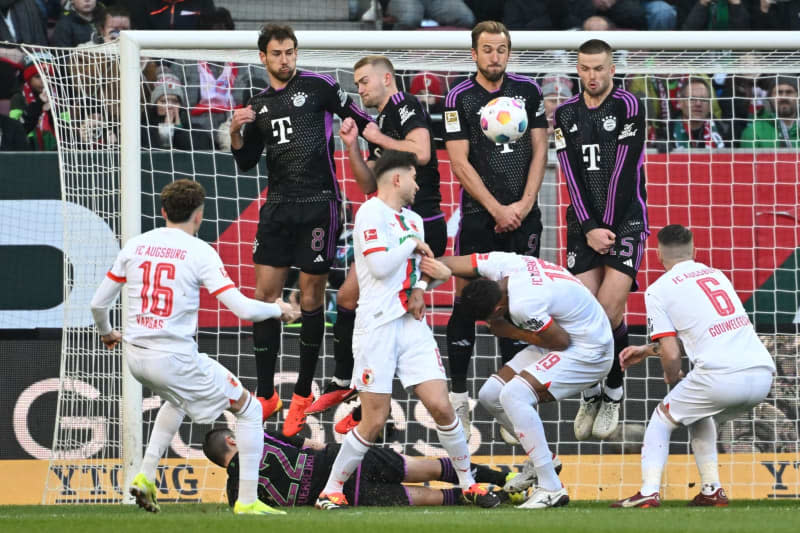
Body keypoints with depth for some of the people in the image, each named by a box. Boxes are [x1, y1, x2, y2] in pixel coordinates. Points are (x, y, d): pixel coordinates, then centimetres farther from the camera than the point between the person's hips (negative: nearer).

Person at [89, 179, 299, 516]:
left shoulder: (134, 246, 6)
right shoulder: (199, 252, -9)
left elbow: (98, 303, 12)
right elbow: (243, 308, -15)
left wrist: (106, 332, 34)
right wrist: (278, 309, 6)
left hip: (136, 357, 6)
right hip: (176, 358, -6)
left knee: (177, 398, 38)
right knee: (249, 409, 11)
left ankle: (145, 477, 26)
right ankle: (247, 500, 5)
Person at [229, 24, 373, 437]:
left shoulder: (318, 86, -2)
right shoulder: (259, 105, 13)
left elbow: (362, 120, 2)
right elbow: (246, 162, 15)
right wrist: (236, 133, -3)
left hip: (318, 204, -5)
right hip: (278, 207, 5)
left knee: (311, 299, 0)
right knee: (265, 295, 0)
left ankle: (302, 395, 11)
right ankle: (265, 394, 6)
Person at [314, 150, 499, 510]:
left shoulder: (413, 220, 16)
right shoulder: (371, 213, -8)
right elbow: (380, 265, -19)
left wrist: (421, 286, 0)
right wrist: (412, 244, -5)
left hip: (412, 324, 7)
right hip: (378, 327, -7)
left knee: (441, 407, -2)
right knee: (374, 422, -7)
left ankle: (468, 484, 12)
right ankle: (331, 492, 6)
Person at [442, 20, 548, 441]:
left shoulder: (528, 91, 6)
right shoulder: (460, 97, -3)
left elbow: (539, 151, 7)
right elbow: (459, 162, -6)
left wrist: (524, 204, -5)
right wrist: (497, 209, -11)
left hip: (522, 216, 3)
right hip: (478, 216, -3)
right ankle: (457, 397, 1)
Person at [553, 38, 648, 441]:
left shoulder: (628, 107, -6)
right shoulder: (566, 114, 8)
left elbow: (623, 173, -10)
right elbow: (572, 177, 2)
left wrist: (607, 228, -12)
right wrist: (589, 228, -9)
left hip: (625, 223, -4)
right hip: (584, 226, 4)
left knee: (610, 311, -13)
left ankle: (613, 395, 2)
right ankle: (590, 396, 9)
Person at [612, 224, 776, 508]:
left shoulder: (658, 290, 6)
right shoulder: (716, 275, 25)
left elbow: (671, 354, 1)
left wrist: (671, 378, 23)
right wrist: (649, 349, 42)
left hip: (721, 375, -6)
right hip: (762, 374, 6)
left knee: (663, 418, 17)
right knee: (699, 415, 33)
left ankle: (649, 492, 2)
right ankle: (712, 490, 23)